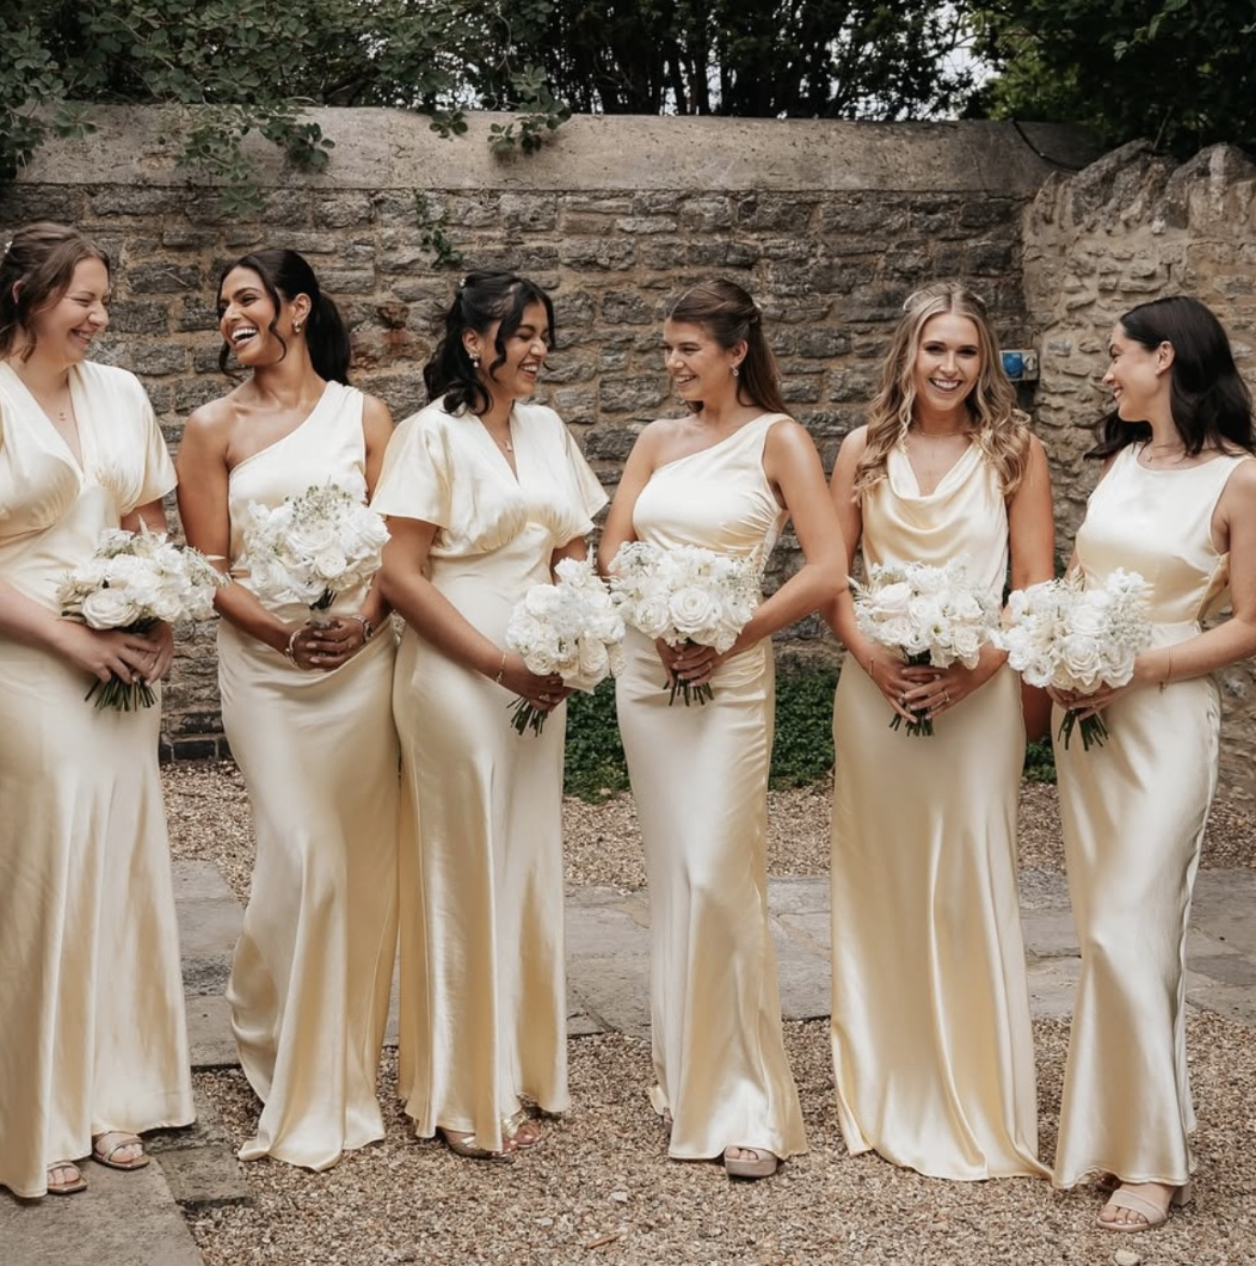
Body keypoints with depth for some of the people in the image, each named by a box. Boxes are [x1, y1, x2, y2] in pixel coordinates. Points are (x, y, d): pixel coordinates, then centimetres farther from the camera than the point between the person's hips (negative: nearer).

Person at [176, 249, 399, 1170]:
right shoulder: (214, 428, 5)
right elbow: (211, 568, 2)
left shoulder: (363, 415, 7)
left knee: (363, 859, 4)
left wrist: (362, 617, -14)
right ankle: (294, 1076, 13)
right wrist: (281, 627, -14)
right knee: (306, 856, -8)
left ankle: (348, 1069, 21)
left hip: (361, 655, 1)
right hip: (265, 666, -1)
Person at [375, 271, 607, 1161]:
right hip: (456, 679, -6)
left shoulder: (548, 431, 11)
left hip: (539, 679, 6)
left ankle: (524, 1068, 25)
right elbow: (401, 574, -13)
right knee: (467, 874, 0)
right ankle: (470, 1096, 11)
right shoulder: (431, 435, -8)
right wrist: (501, 664, -14)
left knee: (529, 867, 11)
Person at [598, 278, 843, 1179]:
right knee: (670, 877, 9)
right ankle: (685, 1073, 21)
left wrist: (730, 637, -13)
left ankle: (748, 1104, -2)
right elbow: (614, 549, 7)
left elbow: (826, 570, -9)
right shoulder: (658, 441, 12)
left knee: (719, 877, -11)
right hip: (647, 667, 5)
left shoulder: (777, 439, -3)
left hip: (729, 675, -5)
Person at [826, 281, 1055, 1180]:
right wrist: (870, 655, -9)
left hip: (977, 693, -2)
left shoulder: (1014, 452, 0)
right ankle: (885, 1096, 23)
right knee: (879, 886, 8)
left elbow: (1036, 589, -1)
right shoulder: (865, 450, 6)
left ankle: (975, 1108, 13)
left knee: (970, 890, -1)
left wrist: (977, 666, -15)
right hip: (876, 691, 2)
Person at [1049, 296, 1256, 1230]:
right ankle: (1113, 1127, 21)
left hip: (1165, 715, -6)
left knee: (1131, 933, -7)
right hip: (1085, 709, 6)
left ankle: (1153, 1156, 5)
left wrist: (1139, 668, -17)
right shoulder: (1118, 462, 10)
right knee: (1106, 932, 10)